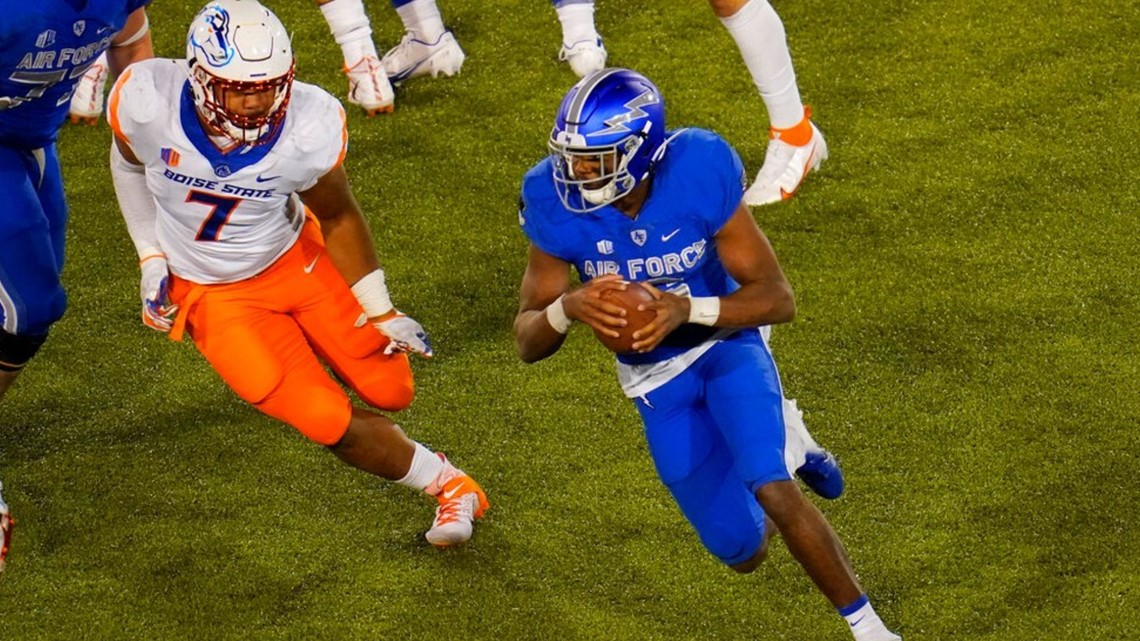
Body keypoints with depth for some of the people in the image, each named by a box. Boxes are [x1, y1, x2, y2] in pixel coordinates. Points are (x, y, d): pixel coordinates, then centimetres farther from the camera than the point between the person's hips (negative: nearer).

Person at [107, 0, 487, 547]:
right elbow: (130, 163, -3)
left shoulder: (310, 129, -27)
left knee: (390, 391, 5)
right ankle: (448, 485, 16)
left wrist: (381, 310, -1)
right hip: (215, 295, -1)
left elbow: (338, 218, -7)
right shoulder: (149, 104, -29)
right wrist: (151, 258, -2)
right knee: (331, 424, -9)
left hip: (297, 261, 1)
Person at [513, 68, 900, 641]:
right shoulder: (558, 203, -22)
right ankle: (784, 441, 37)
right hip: (653, 375, 3)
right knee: (743, 552, 5)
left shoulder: (699, 174, -28)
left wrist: (687, 309, -41)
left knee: (772, 491, -26)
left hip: (727, 343, -3)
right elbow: (527, 342, -16)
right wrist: (568, 308, -39)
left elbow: (777, 298, -23)